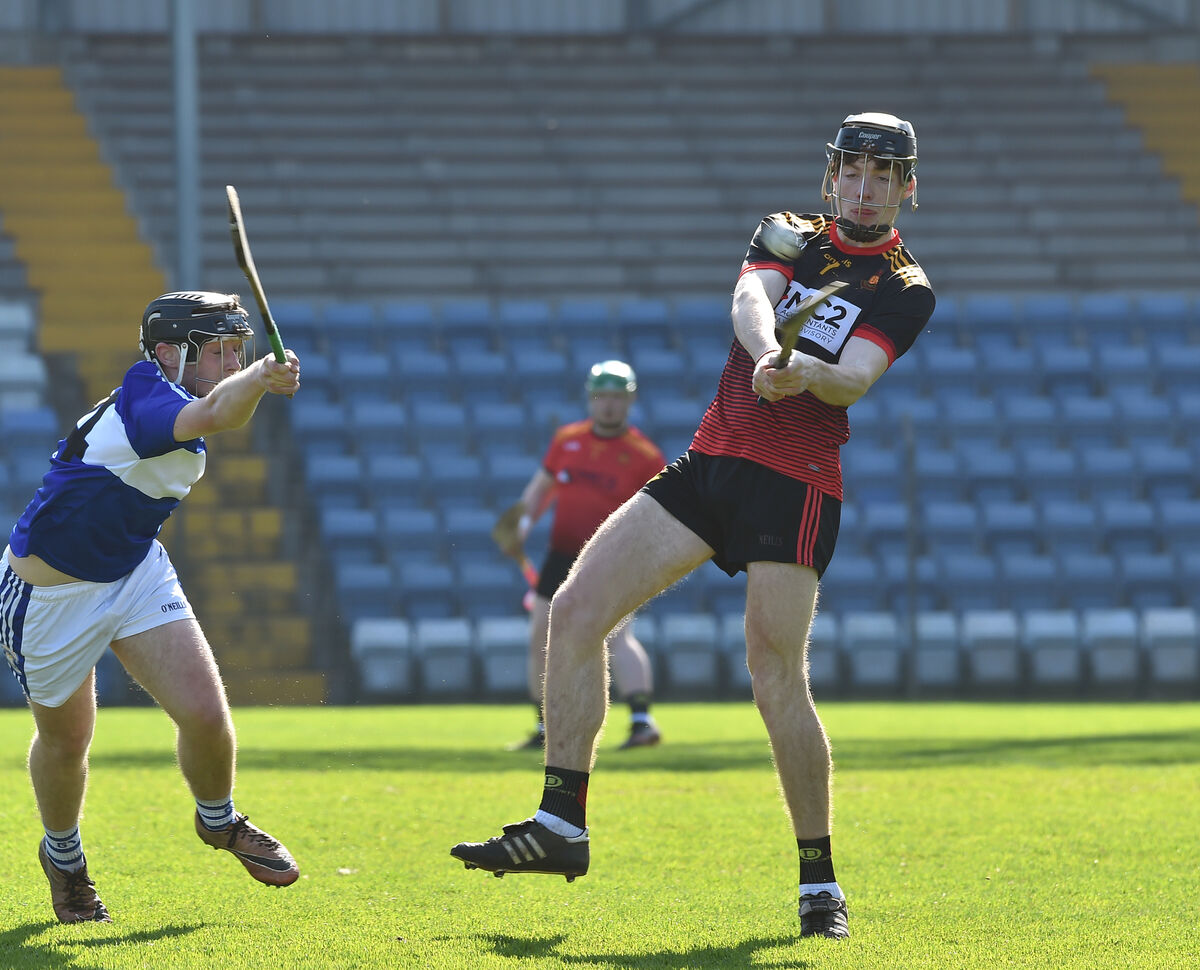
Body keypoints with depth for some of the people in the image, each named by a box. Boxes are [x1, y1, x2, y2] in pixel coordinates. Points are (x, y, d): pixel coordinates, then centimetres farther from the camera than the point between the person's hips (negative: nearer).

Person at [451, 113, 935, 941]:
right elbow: (750, 299, -9)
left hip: (797, 483, -5)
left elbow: (854, 378, -16)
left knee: (777, 678, -16)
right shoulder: (790, 236, 12)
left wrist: (804, 374, -39)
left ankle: (820, 882, -4)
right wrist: (766, 354, -33)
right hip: (712, 459, 5)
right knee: (576, 609, -4)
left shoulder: (906, 291, 0)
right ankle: (561, 826, 3)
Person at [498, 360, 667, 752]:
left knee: (616, 635, -23)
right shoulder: (567, 439, 7)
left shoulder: (643, 455, -5)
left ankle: (642, 721, -28)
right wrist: (525, 521, 2)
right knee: (540, 639, 9)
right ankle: (546, 729, 22)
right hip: (563, 554, 6)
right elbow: (541, 485, 17)